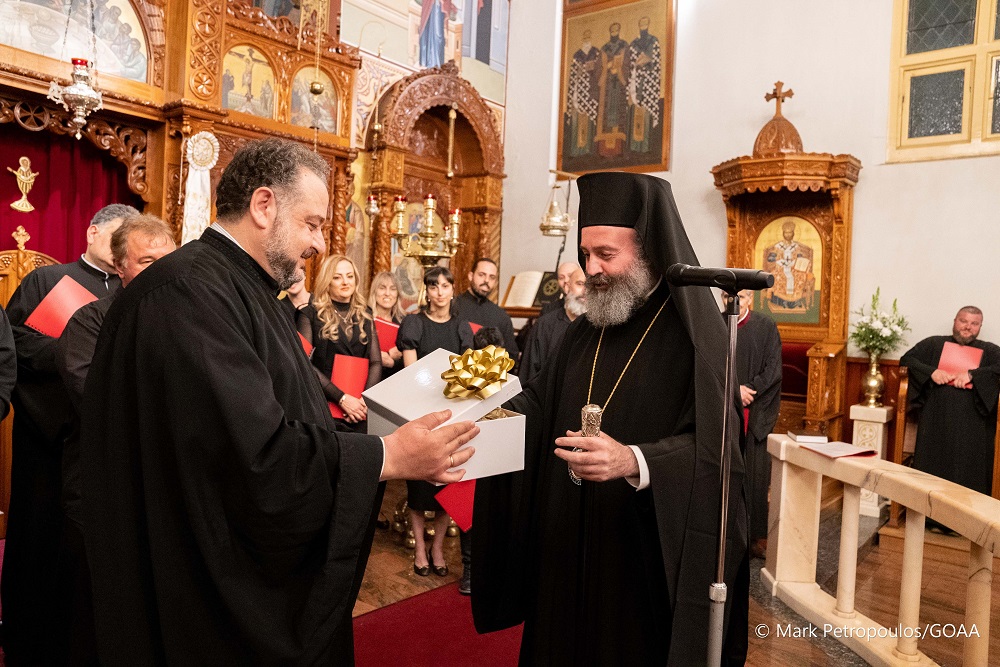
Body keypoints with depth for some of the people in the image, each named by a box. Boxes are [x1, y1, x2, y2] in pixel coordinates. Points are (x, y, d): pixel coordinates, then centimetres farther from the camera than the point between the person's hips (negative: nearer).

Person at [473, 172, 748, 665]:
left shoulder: (693, 334, -13)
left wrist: (635, 462, -36)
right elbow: (540, 407, 12)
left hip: (645, 558, -6)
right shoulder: (583, 334, 9)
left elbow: (714, 450, -21)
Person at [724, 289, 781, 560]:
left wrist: (747, 391, -11)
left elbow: (773, 371, -1)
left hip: (755, 414, -1)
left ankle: (758, 536, 10)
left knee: (756, 475, 0)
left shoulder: (766, 328, 3)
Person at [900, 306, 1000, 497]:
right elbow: (906, 359, 7)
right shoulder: (934, 344, 17)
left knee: (968, 476, -8)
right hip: (936, 421, 0)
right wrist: (931, 372, -10)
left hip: (972, 425, 0)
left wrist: (972, 374, -16)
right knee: (931, 471, -6)